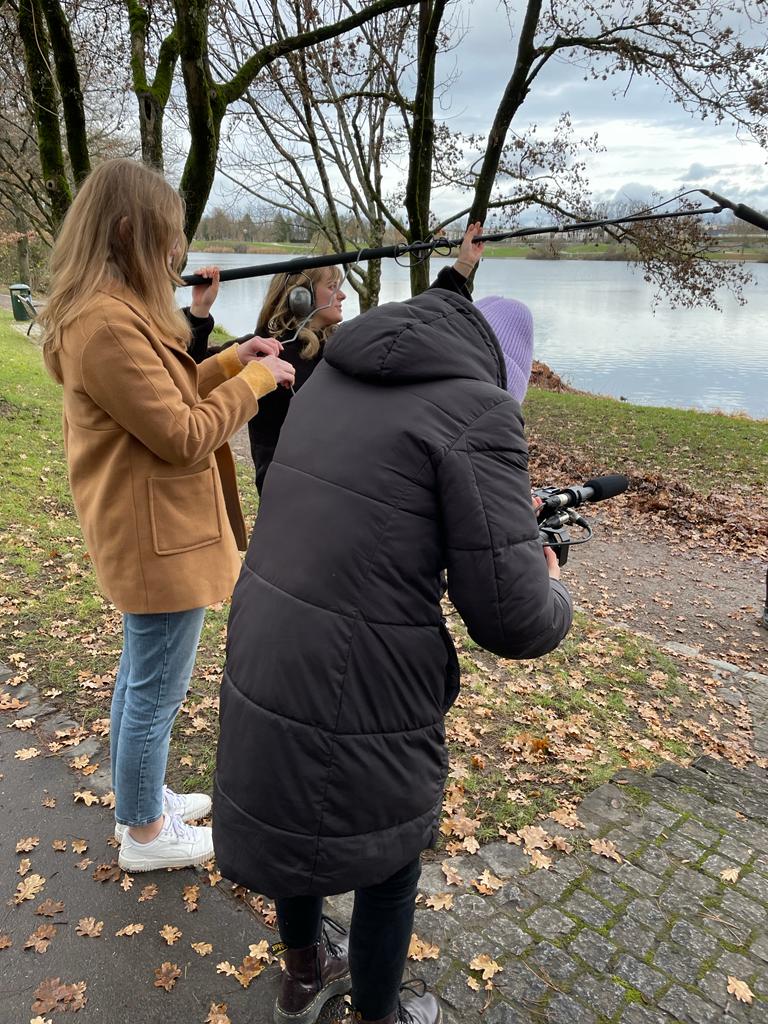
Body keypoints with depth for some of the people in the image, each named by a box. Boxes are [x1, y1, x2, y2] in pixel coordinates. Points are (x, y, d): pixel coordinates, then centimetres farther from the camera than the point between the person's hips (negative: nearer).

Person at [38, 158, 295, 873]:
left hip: (149, 533, 11)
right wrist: (254, 381, -11)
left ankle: (139, 801, 43)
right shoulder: (108, 322, -24)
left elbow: (163, 399, 15)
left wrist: (229, 359, 7)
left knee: (141, 676, 23)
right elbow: (185, 437, -23)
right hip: (162, 540, -11)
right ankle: (146, 834, 28)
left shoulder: (108, 310, 8)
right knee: (157, 691, 7)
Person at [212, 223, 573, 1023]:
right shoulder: (477, 406, -17)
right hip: (355, 697, -7)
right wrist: (554, 595, 4)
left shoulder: (335, 370, 6)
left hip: (261, 660, 8)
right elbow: (510, 617, -18)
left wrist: (454, 280, 39)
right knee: (387, 858, 24)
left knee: (295, 826, 33)